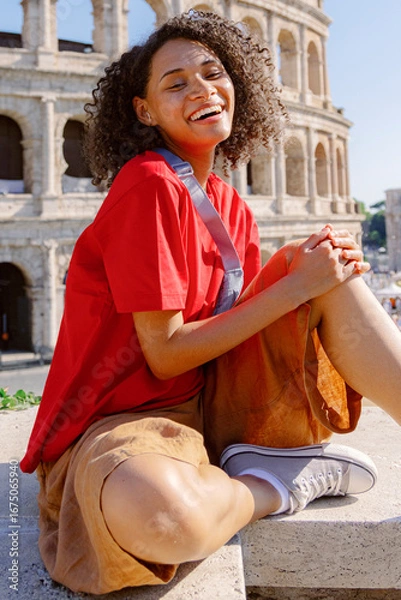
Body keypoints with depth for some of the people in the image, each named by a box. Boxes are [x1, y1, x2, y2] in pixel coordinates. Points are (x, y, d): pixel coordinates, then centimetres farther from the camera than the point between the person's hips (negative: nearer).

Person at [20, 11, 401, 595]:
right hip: (121, 421, -6)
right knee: (161, 513, -43)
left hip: (212, 404, 7)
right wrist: (296, 285, -15)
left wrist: (312, 264, -10)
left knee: (333, 273, -5)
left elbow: (244, 316, 7)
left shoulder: (232, 207, 8)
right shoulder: (148, 186, -16)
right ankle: (280, 482, -10)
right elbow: (165, 355, -18)